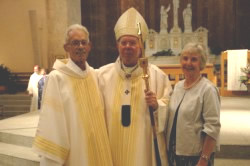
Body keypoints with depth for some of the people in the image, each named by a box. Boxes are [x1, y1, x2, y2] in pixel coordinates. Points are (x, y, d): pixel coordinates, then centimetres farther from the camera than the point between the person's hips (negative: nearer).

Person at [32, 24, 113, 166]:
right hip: (73, 153, -4)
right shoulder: (57, 77, -14)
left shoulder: (94, 74, 2)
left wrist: (103, 143, 10)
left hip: (97, 149, 5)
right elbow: (52, 122, -14)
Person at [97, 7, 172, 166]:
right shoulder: (103, 74, 1)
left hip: (143, 146, -1)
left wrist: (157, 105, -17)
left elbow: (169, 107, 1)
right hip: (113, 146, 1)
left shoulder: (157, 74, -2)